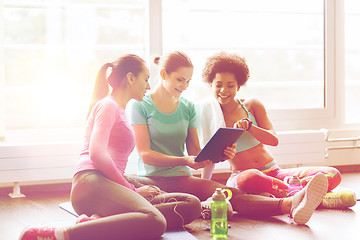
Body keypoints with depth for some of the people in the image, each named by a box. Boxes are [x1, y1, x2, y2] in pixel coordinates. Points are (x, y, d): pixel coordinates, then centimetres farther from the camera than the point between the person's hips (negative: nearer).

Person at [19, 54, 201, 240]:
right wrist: (132, 190, -8)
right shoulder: (108, 105, 5)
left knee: (192, 205, -10)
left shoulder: (119, 111, 35)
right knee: (155, 222, -36)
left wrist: (133, 189, 15)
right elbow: (97, 153, -12)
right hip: (92, 181, -9)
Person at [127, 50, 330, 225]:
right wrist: (184, 161, -21)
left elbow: (195, 152, 13)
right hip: (150, 179, -3)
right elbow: (145, 154, -7)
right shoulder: (139, 105, 1)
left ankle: (289, 205, -56)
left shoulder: (188, 107, 16)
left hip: (181, 179, 3)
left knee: (225, 192, -29)